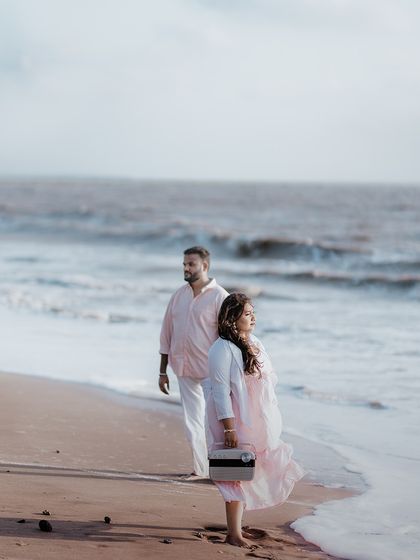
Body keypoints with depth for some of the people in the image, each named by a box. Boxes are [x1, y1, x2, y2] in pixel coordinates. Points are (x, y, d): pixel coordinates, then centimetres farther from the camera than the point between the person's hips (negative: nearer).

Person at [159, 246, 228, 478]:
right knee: (193, 422, 8)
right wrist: (163, 371, 12)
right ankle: (200, 469, 15)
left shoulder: (219, 297, -8)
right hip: (184, 370, 6)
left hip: (210, 371, -6)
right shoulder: (179, 296, 9)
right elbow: (166, 334, 13)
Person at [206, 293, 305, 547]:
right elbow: (221, 391, -18)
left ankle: (237, 525, 24)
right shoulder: (223, 349, -16)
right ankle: (233, 533, 3)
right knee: (236, 474, -3)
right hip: (235, 422, -8)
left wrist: (271, 421, 14)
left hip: (256, 422, 8)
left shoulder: (255, 344, 9)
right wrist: (229, 428, -22)